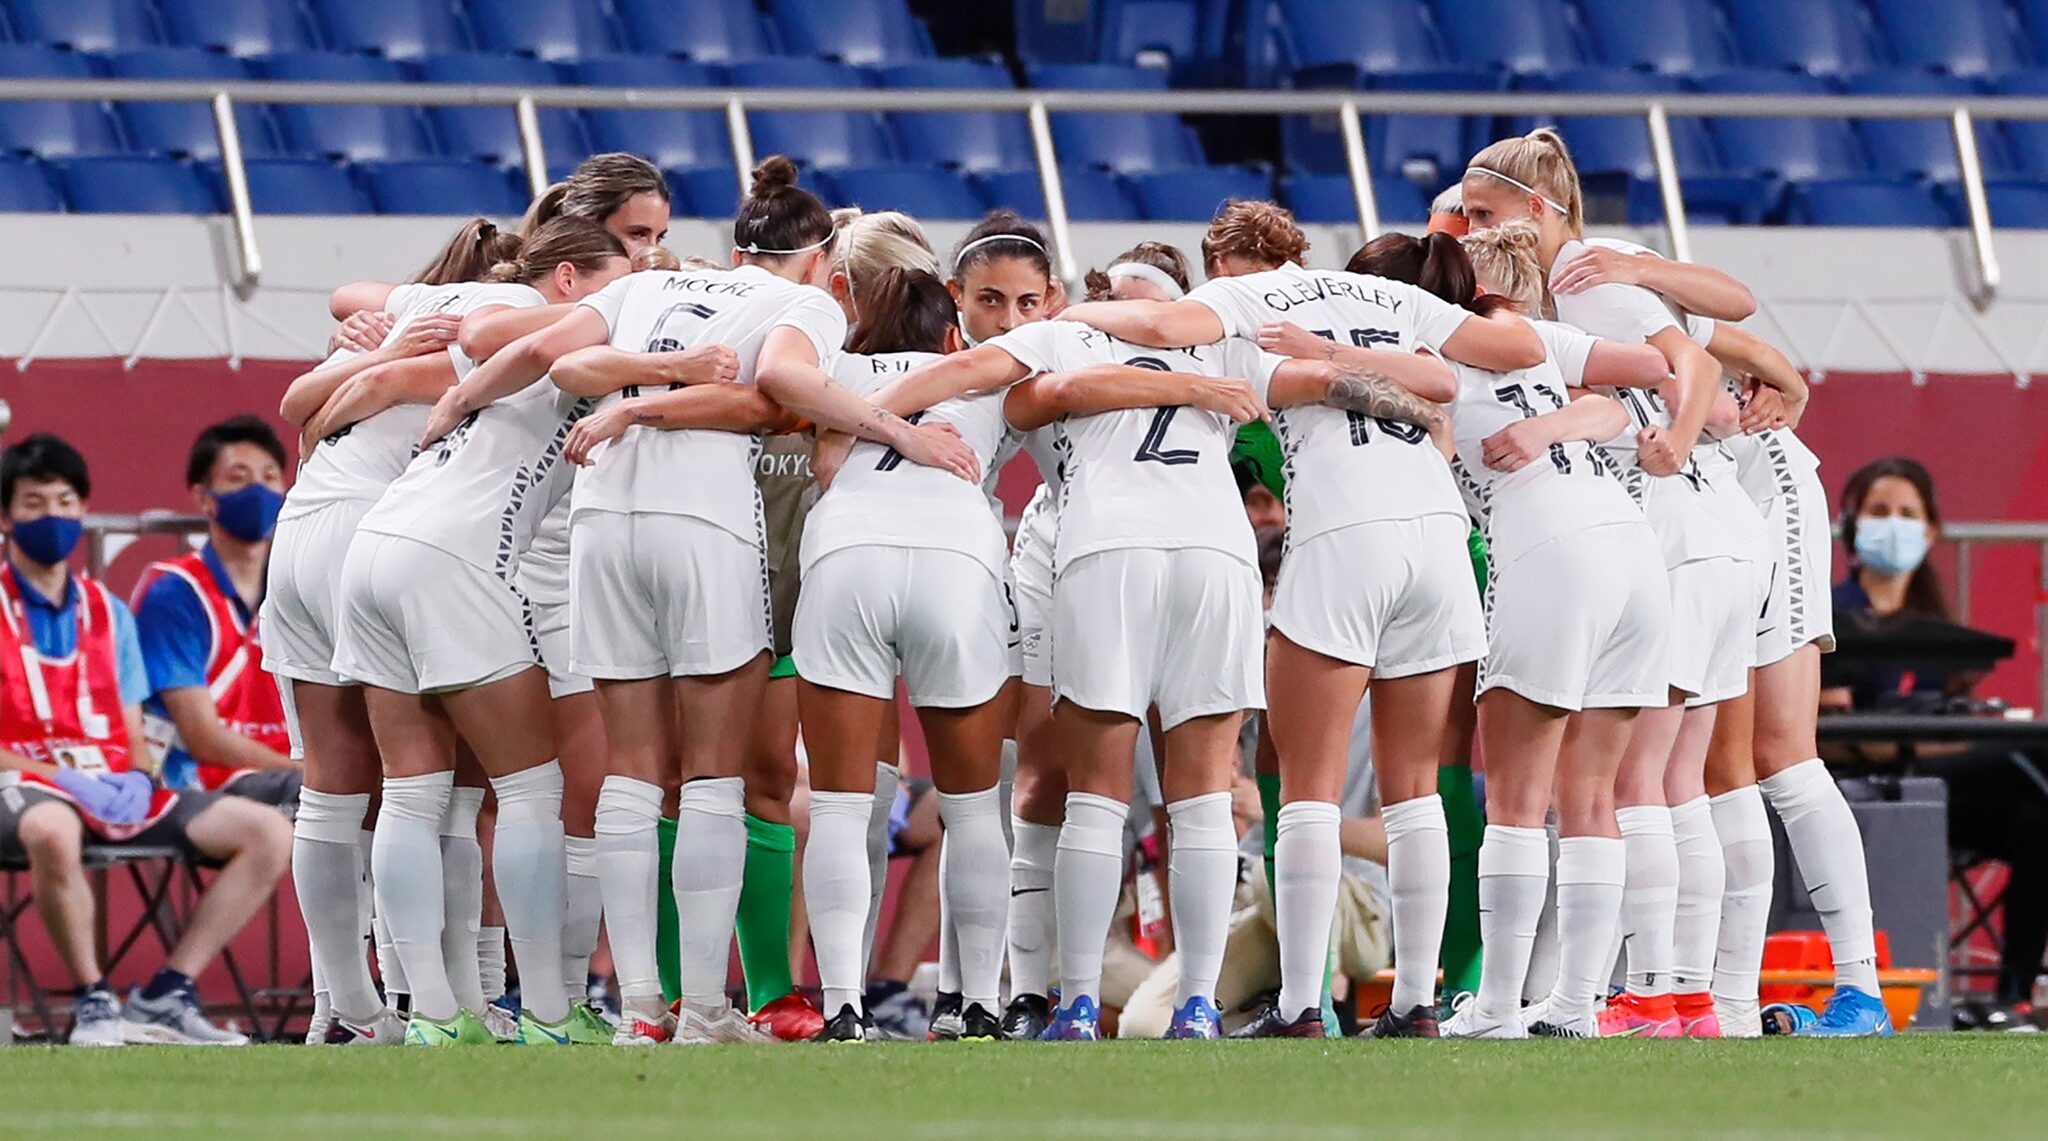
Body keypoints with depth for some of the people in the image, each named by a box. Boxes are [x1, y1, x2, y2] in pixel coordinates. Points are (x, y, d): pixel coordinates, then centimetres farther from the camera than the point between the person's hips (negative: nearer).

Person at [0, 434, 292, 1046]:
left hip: (118, 790, 6)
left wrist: (138, 777, -5)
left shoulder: (108, 612, 20)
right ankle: (94, 1002, -27)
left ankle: (167, 994, -13)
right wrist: (62, 779, -19)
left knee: (268, 833, -12)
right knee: (52, 829, -44)